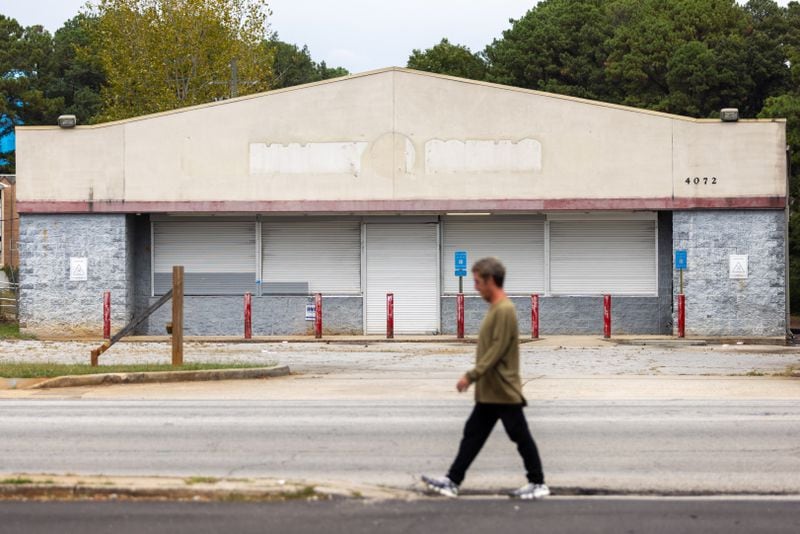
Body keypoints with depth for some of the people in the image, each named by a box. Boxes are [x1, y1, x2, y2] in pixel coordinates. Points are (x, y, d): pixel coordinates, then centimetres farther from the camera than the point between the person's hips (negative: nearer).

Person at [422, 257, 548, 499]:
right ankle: (452, 481, 8)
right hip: (488, 392, 10)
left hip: (504, 391, -10)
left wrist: (471, 375, -21)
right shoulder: (495, 308, 13)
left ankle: (538, 484, 10)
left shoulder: (504, 310, -18)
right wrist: (474, 377, 21)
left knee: (520, 436, 0)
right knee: (473, 435, 8)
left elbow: (497, 350, -22)